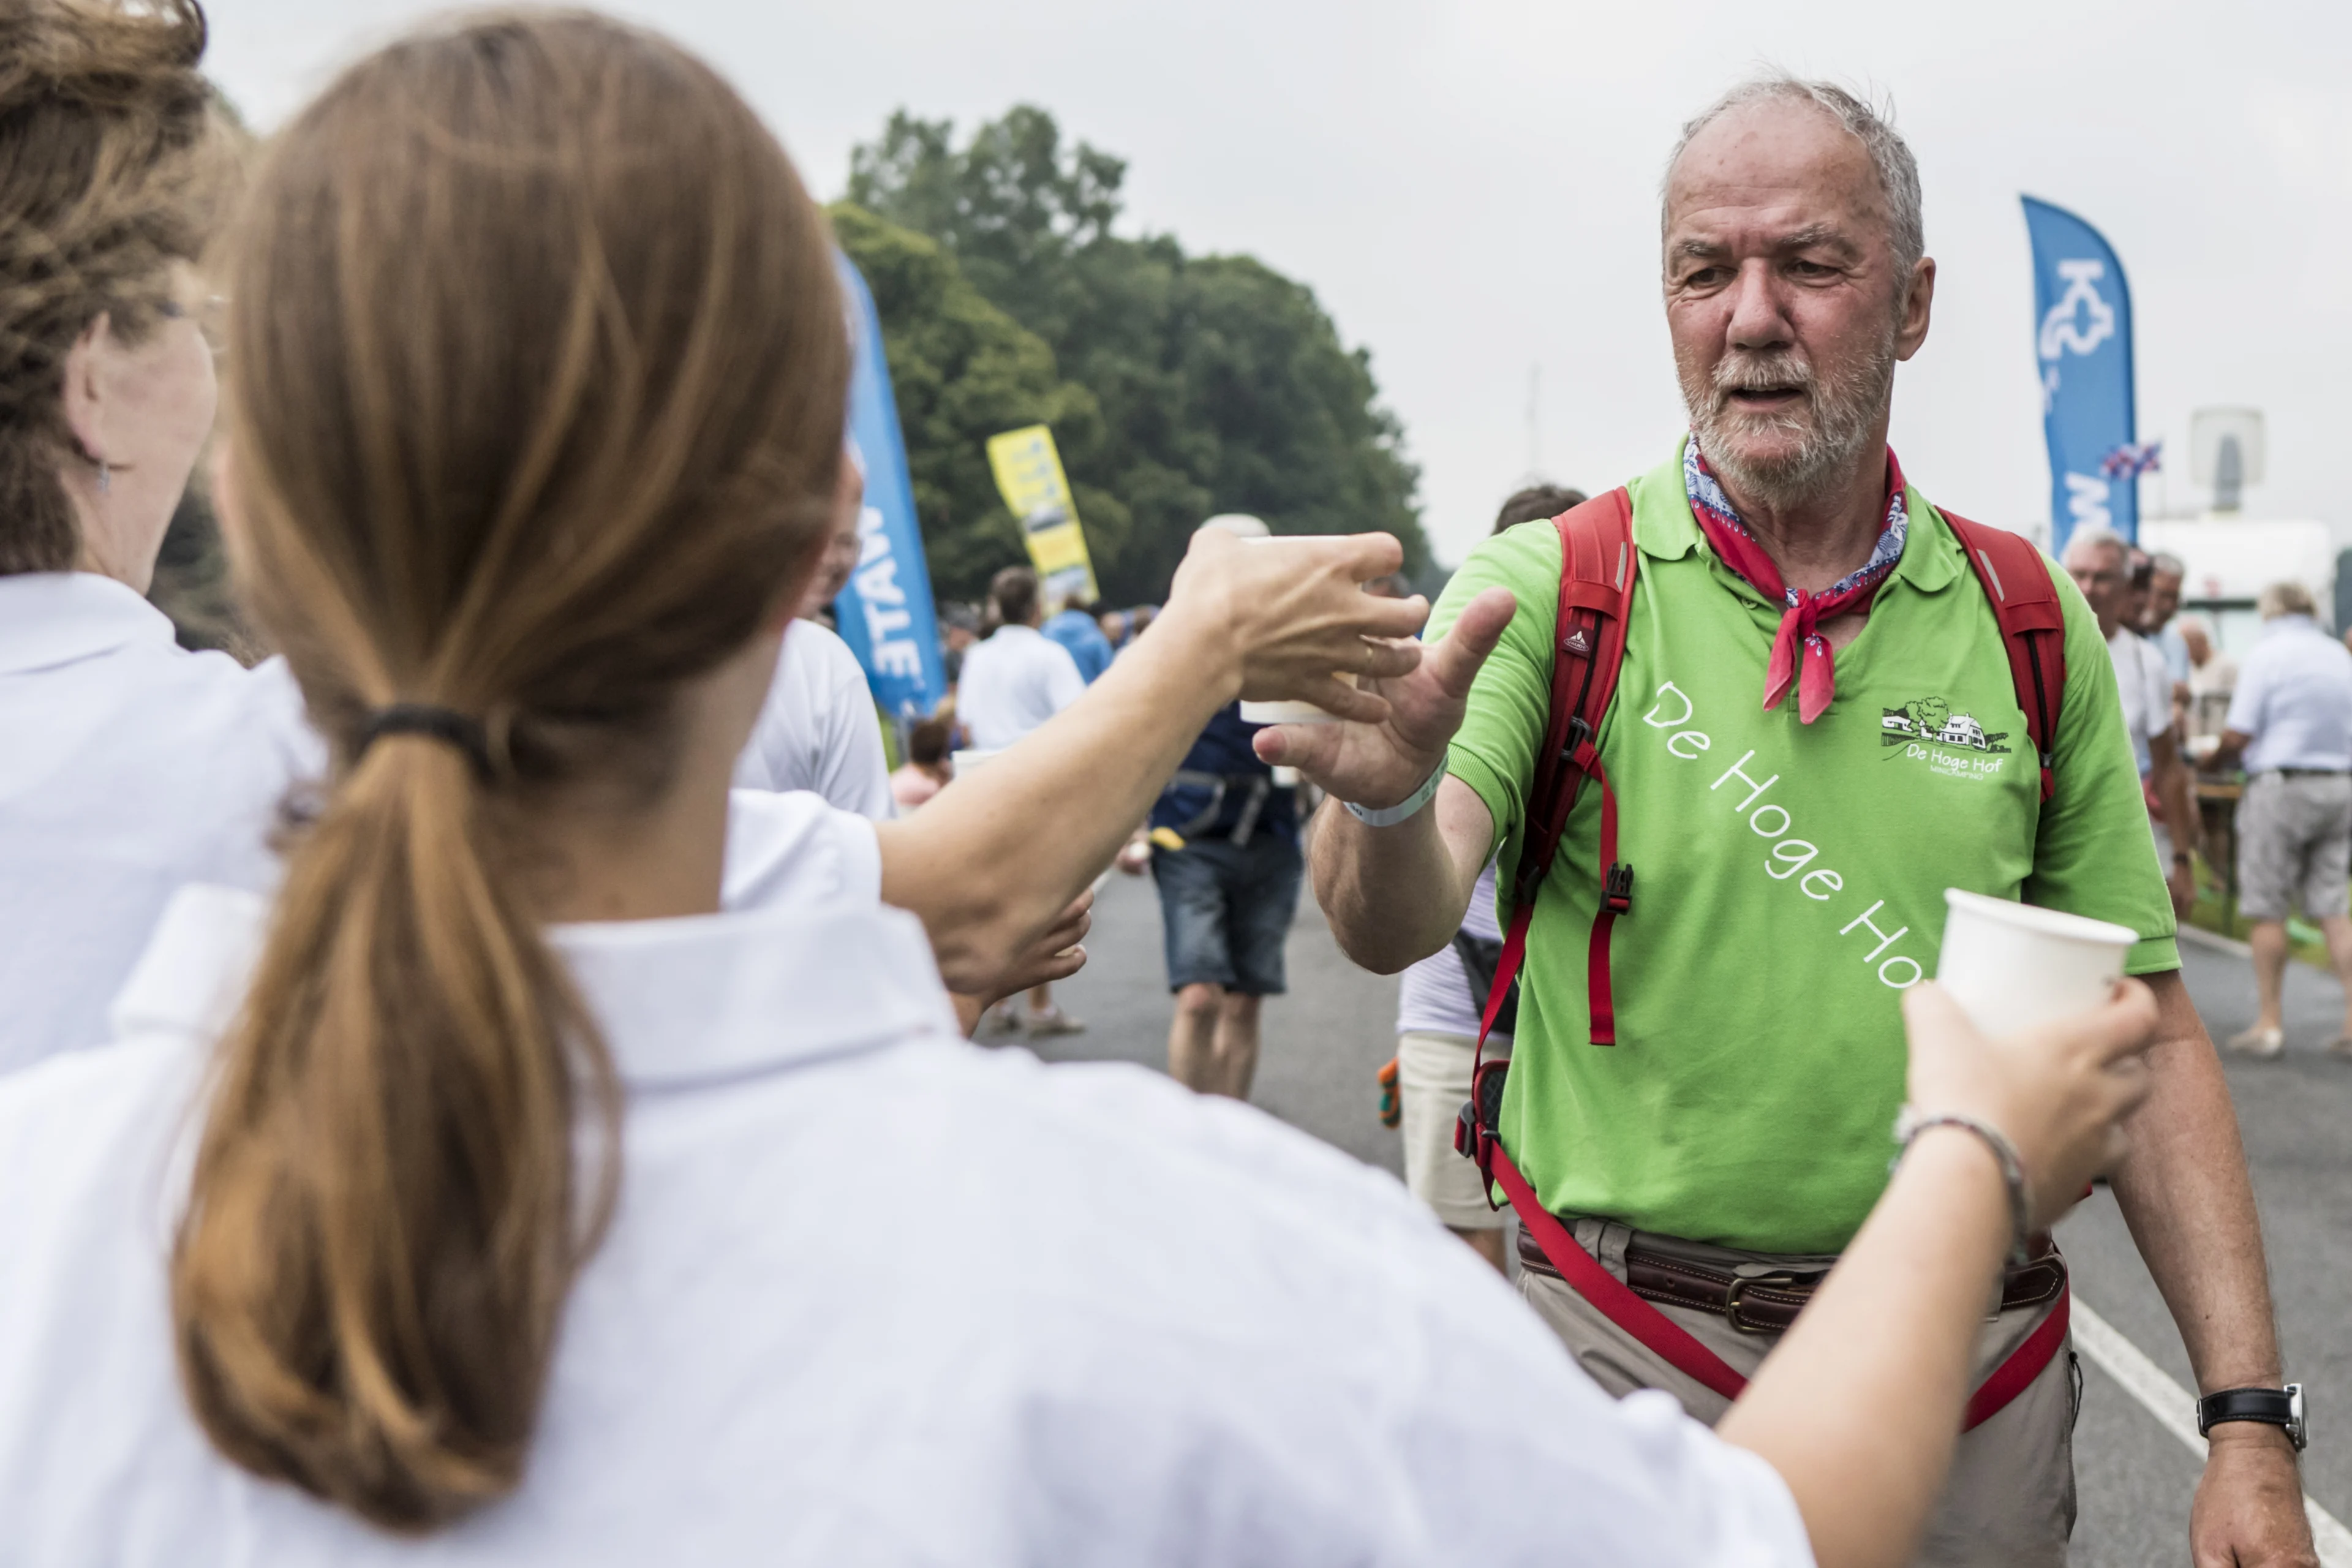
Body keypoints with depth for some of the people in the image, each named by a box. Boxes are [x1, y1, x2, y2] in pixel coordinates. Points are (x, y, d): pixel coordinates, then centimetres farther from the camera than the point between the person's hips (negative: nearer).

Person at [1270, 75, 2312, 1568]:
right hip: (1629, 1352, -2)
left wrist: (2249, 1420, -3)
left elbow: (2146, 1035, 4)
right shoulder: (1548, 590, -6)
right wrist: (1392, 798, -44)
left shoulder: (2034, 626, 2)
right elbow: (1401, 923, -21)